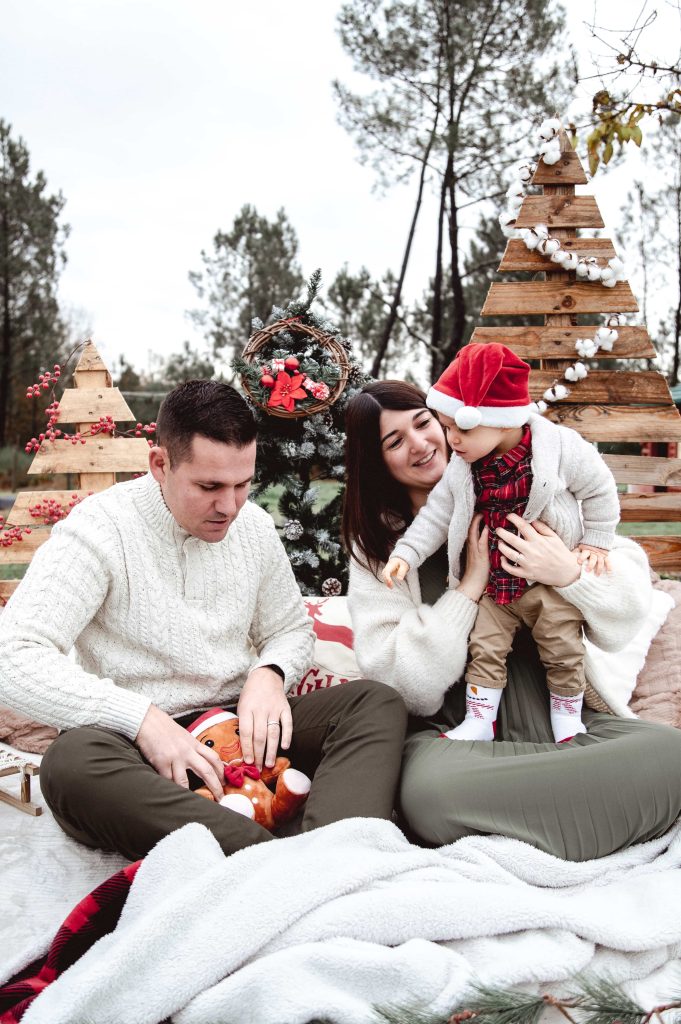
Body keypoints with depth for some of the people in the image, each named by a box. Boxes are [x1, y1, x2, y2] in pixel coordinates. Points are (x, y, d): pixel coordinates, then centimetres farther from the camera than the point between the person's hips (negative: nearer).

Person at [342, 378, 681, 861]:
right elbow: (405, 684, -4)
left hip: (546, 710, 2)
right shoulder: (375, 545, 6)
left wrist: (572, 573, -16)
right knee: (428, 791, -36)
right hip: (447, 727, -2)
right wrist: (470, 585, -10)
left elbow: (632, 579, 5)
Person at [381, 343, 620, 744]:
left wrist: (596, 543, -2)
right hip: (493, 583, 3)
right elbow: (436, 515, -1)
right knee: (485, 649, 8)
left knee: (563, 650, 10)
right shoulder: (462, 469, -11)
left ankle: (568, 717, 33)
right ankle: (480, 721, 25)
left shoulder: (561, 448, -21)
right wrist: (406, 554, -12)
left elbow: (599, 490, -6)